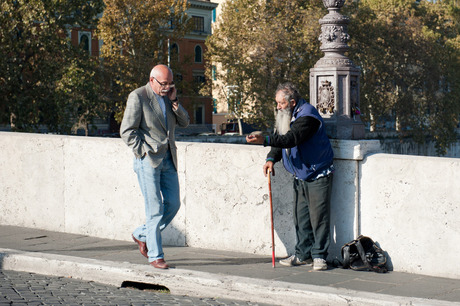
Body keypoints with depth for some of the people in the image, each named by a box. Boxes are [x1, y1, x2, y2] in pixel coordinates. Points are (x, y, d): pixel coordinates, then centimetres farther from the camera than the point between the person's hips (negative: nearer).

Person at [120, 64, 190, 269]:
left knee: (173, 204, 7)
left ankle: (142, 235, 26)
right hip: (148, 161, -7)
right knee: (155, 208, -6)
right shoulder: (137, 97, -7)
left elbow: (184, 122, 9)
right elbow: (127, 131, -11)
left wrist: (174, 102, -4)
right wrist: (144, 153, -12)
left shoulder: (168, 96, 13)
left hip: (168, 160, 7)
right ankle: (155, 255, 2)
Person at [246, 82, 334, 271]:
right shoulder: (286, 116, 9)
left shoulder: (307, 115, -20)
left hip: (318, 176, -8)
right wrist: (271, 158, -8)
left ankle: (319, 256, 1)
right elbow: (280, 140, 11)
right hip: (300, 177, 8)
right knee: (301, 217, 10)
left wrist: (265, 140, -43)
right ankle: (303, 255, 18)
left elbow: (291, 139, -34)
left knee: (318, 216, -6)